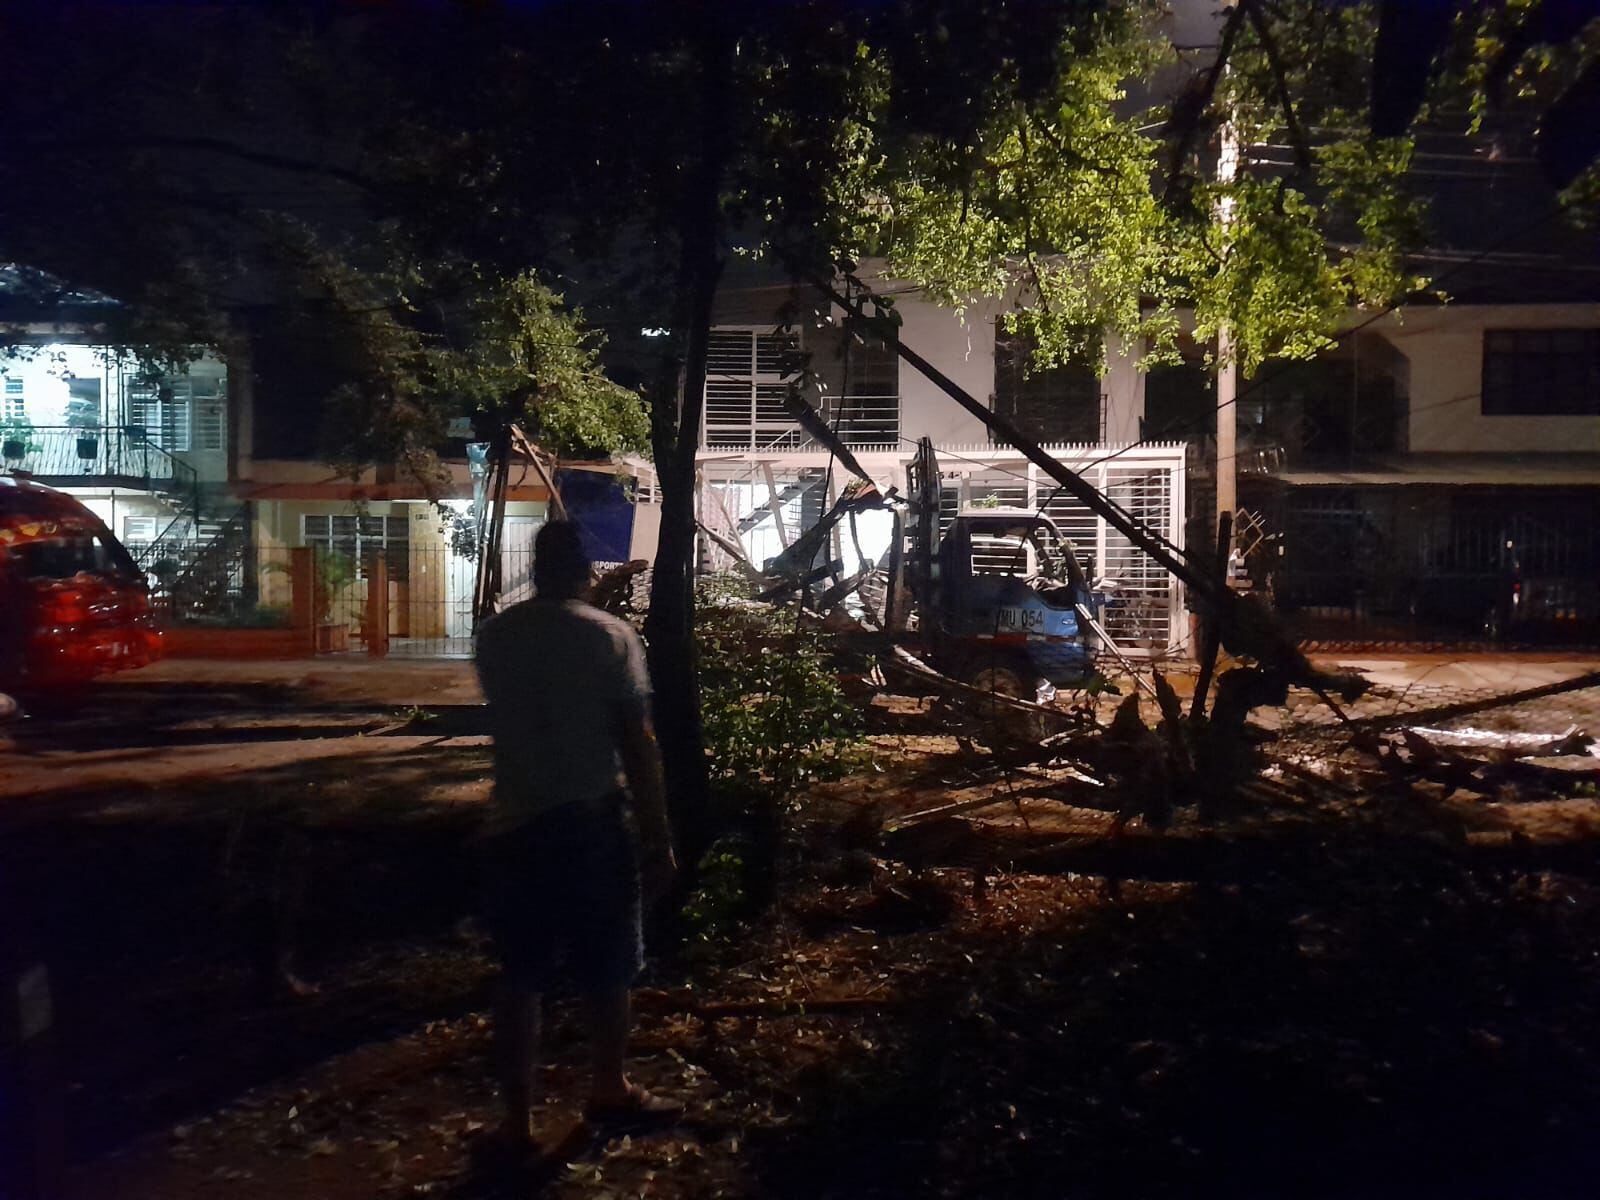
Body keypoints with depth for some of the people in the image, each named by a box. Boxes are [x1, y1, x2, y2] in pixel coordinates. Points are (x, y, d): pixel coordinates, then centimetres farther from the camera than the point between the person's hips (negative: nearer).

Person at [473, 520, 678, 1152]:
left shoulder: (495, 636, 1)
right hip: (592, 823, -3)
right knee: (607, 970, 16)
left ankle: (517, 1118, 19)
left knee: (520, 977, 13)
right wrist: (658, 841, -7)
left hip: (514, 826, 3)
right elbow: (638, 747, -12)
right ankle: (609, 1091, 33)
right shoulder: (611, 637, -11)